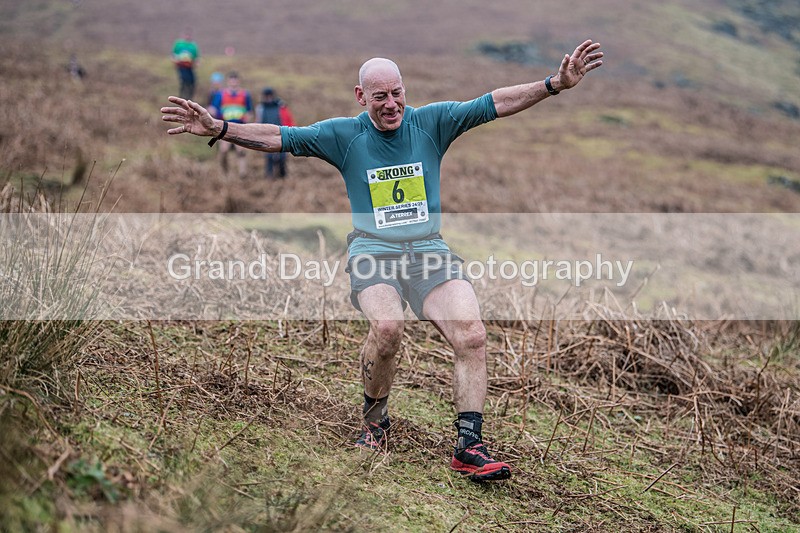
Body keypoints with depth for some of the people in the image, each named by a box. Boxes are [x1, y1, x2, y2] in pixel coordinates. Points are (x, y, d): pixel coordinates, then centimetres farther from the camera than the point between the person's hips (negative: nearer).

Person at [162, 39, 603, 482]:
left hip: (430, 250, 2)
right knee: (387, 328, -31)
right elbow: (278, 138, 0)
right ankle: (374, 420, -4)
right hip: (373, 251, -2)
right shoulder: (344, 134, 5)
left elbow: (496, 104, 2)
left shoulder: (431, 122, 6)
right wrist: (217, 128, -12)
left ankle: (469, 447, -12)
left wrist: (557, 83, -7)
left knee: (472, 335, -19)